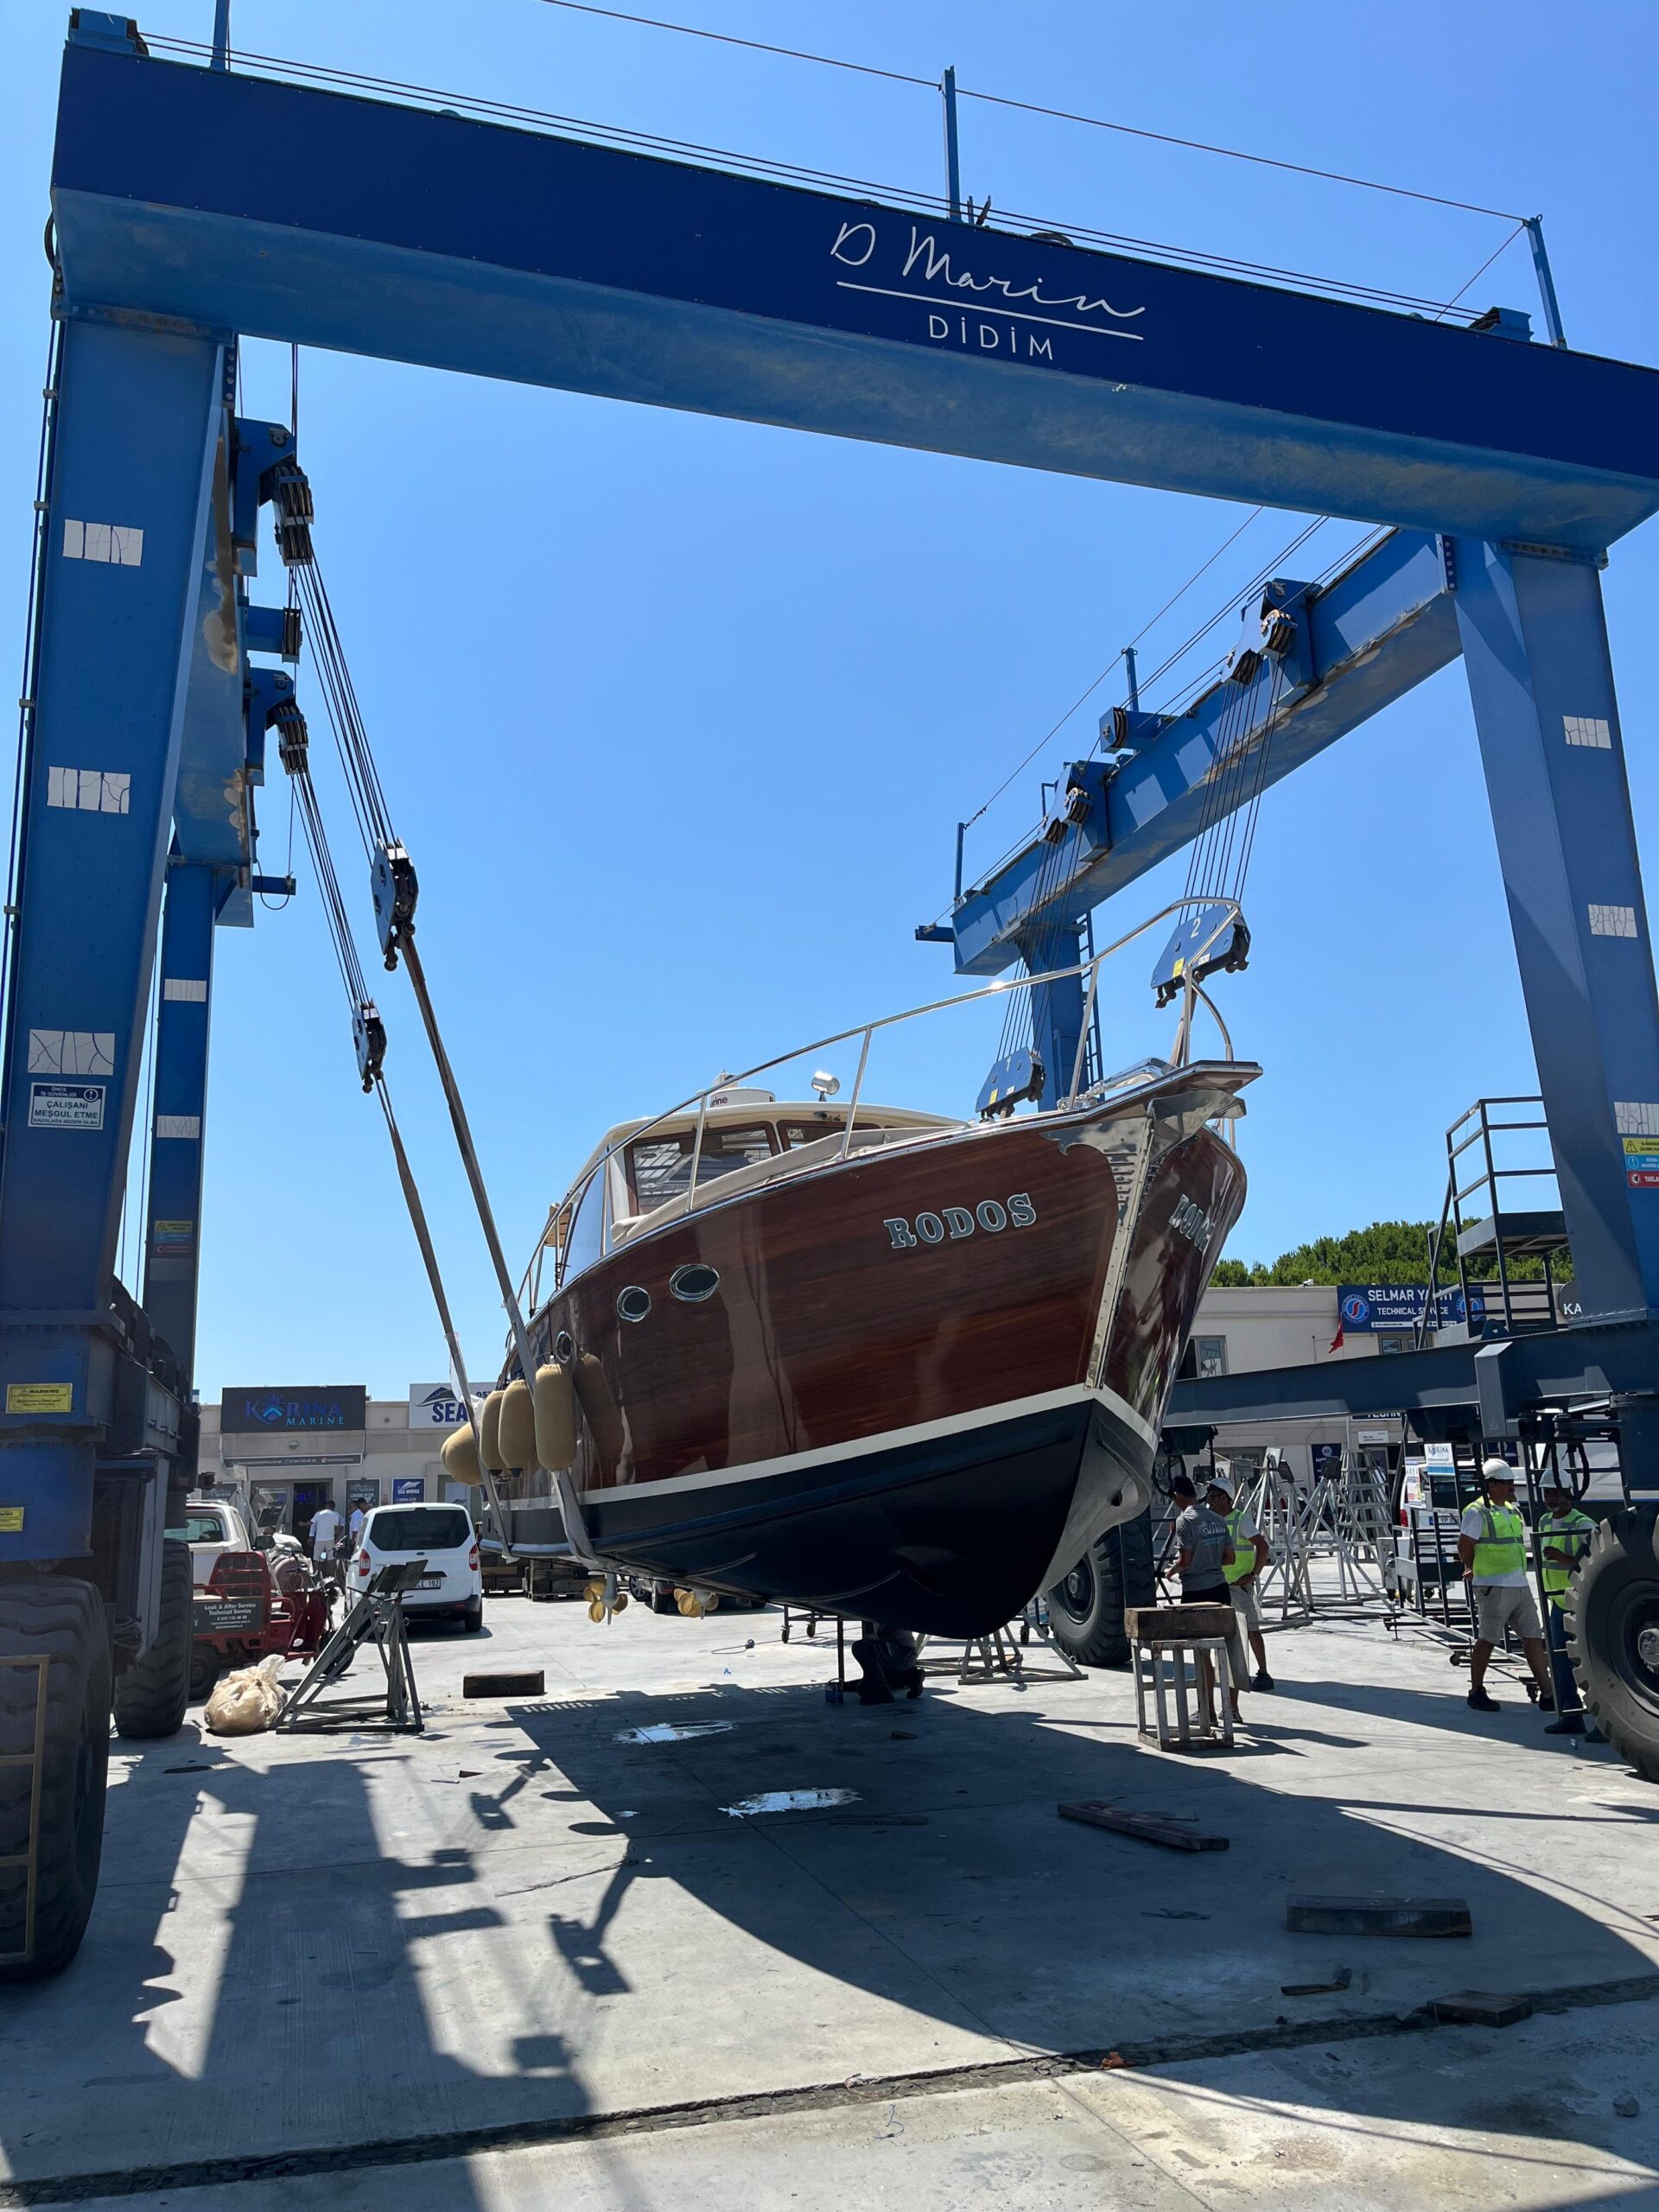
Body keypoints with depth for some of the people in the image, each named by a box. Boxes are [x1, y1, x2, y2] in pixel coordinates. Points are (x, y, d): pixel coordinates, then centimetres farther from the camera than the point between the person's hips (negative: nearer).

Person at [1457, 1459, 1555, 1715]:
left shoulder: (1512, 1510, 15)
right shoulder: (1478, 1513, -11)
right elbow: (1464, 1547, -11)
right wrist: (1476, 1571, 6)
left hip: (1519, 1585, 8)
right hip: (1494, 1588, -8)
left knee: (1533, 1638, 6)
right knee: (1487, 1640, -1)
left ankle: (1547, 1695, 10)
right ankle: (1476, 1692, 10)